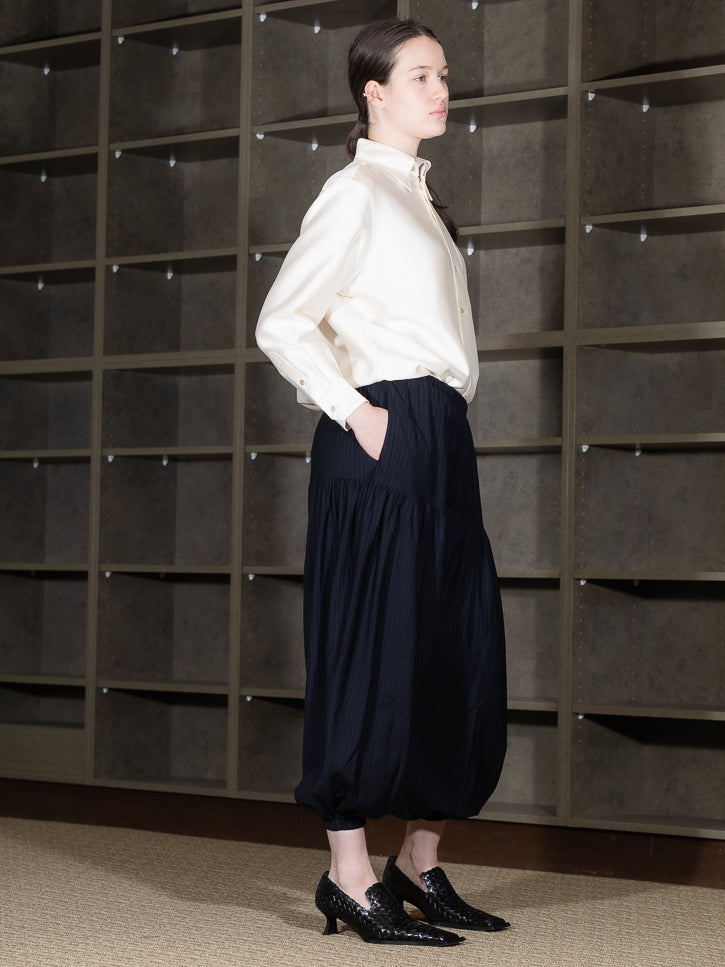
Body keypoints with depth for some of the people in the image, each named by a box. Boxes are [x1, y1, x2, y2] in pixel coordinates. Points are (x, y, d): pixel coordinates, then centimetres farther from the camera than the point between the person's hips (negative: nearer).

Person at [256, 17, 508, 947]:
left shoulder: (417, 195, 20)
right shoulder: (355, 193, -6)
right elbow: (282, 323, -12)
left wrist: (442, 426, 17)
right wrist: (353, 410, -16)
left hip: (440, 442, 9)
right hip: (383, 437, -9)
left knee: (461, 653, 8)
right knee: (375, 651, -6)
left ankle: (420, 867, 17)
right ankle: (350, 878, 1)